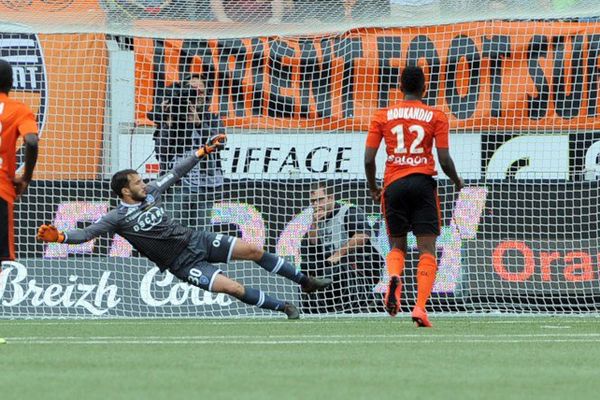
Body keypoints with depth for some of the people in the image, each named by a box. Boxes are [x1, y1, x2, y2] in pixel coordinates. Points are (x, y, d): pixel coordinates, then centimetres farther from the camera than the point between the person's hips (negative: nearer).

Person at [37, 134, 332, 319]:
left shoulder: (150, 193, 4)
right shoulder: (118, 217, -13)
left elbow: (176, 173, 14)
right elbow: (88, 232, -19)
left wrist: (203, 152, 16)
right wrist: (60, 237, -35)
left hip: (196, 241, 6)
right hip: (184, 264, -6)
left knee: (254, 251, 2)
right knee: (234, 288, -20)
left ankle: (304, 281, 19)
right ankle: (285, 308, -4)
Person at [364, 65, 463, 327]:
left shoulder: (382, 116, 6)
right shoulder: (436, 117, 2)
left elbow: (369, 159, 2)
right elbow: (444, 160, -4)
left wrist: (373, 188, 18)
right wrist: (456, 180, 16)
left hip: (393, 185, 2)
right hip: (423, 183, -2)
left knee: (397, 246, 15)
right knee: (427, 249, 1)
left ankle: (394, 277, -19)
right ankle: (420, 306, -14)